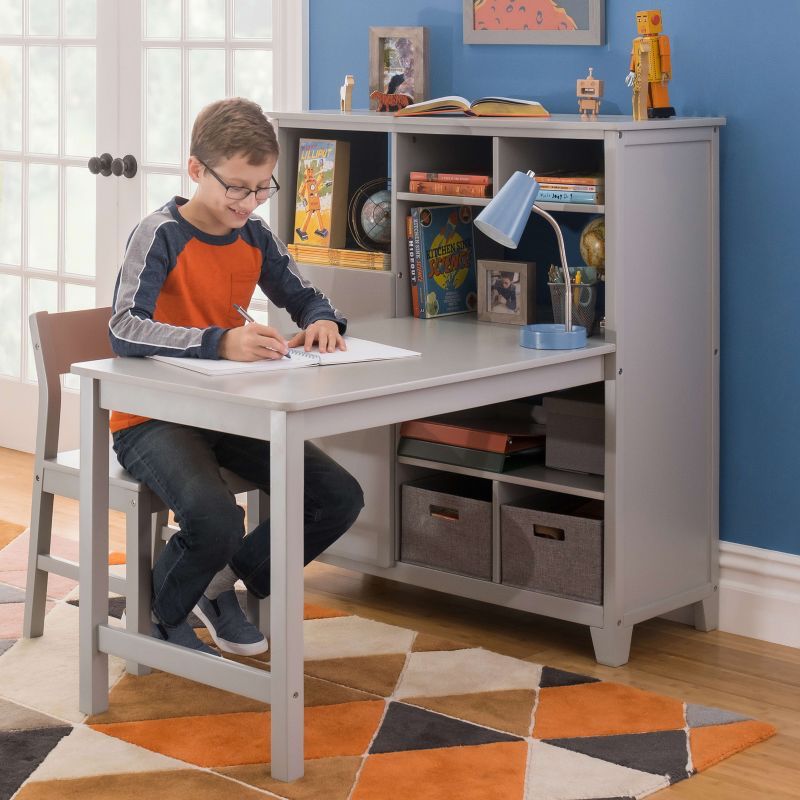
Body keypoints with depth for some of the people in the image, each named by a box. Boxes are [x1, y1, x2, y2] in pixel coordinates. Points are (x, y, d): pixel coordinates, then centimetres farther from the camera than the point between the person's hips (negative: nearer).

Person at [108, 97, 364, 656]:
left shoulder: (255, 237, 4)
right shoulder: (161, 235, -16)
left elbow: (305, 298, 16)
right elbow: (125, 330, -30)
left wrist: (323, 321, -10)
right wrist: (220, 342, -43)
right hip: (152, 419, -7)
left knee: (340, 499, -7)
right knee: (216, 520, -34)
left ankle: (225, 583, 16)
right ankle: (159, 615, 0)